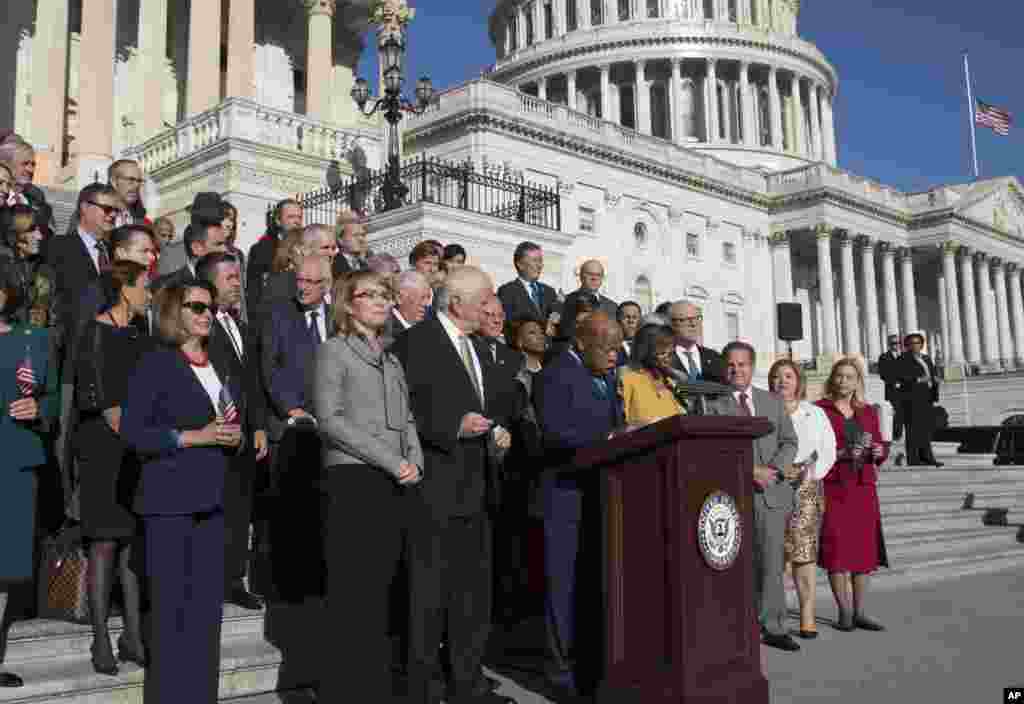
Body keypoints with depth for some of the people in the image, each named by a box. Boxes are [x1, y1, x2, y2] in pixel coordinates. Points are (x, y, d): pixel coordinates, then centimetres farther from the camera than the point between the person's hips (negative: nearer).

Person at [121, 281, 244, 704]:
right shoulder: (155, 364, -5)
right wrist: (195, 437, -16)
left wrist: (233, 436, 2)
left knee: (208, 606, 8)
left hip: (210, 499, 6)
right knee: (171, 606, -2)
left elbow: (234, 416, 24)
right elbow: (131, 431, -11)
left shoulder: (216, 366, 15)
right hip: (169, 498, -6)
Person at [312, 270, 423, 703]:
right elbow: (329, 419, -10)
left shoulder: (391, 360, 21)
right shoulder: (334, 350, 1)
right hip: (353, 480, -6)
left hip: (396, 485, 6)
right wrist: (390, 461, -13)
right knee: (349, 592, -6)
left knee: (379, 592, 7)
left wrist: (414, 463, -3)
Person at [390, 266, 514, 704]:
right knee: (429, 591, -1)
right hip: (434, 487, -8)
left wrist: (495, 432, 9)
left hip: (477, 487, 9)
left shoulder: (479, 349, 19)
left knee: (474, 589, 13)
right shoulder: (414, 343, -8)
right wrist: (454, 426, -22)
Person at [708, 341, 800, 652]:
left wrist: (775, 470, -8)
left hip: (773, 491, 2)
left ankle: (771, 626, 7)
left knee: (772, 562, -1)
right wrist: (750, 471, -14)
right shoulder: (715, 406, 5)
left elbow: (789, 441, 10)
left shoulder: (773, 401, 15)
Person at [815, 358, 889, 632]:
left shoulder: (868, 411, 13)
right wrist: (840, 454, -19)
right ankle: (845, 612, 4)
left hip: (863, 488, 4)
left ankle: (859, 612, 13)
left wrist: (879, 451, -7)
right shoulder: (819, 410, -1)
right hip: (833, 487, -4)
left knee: (864, 549, 4)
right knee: (837, 549, -5)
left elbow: (881, 448, 15)